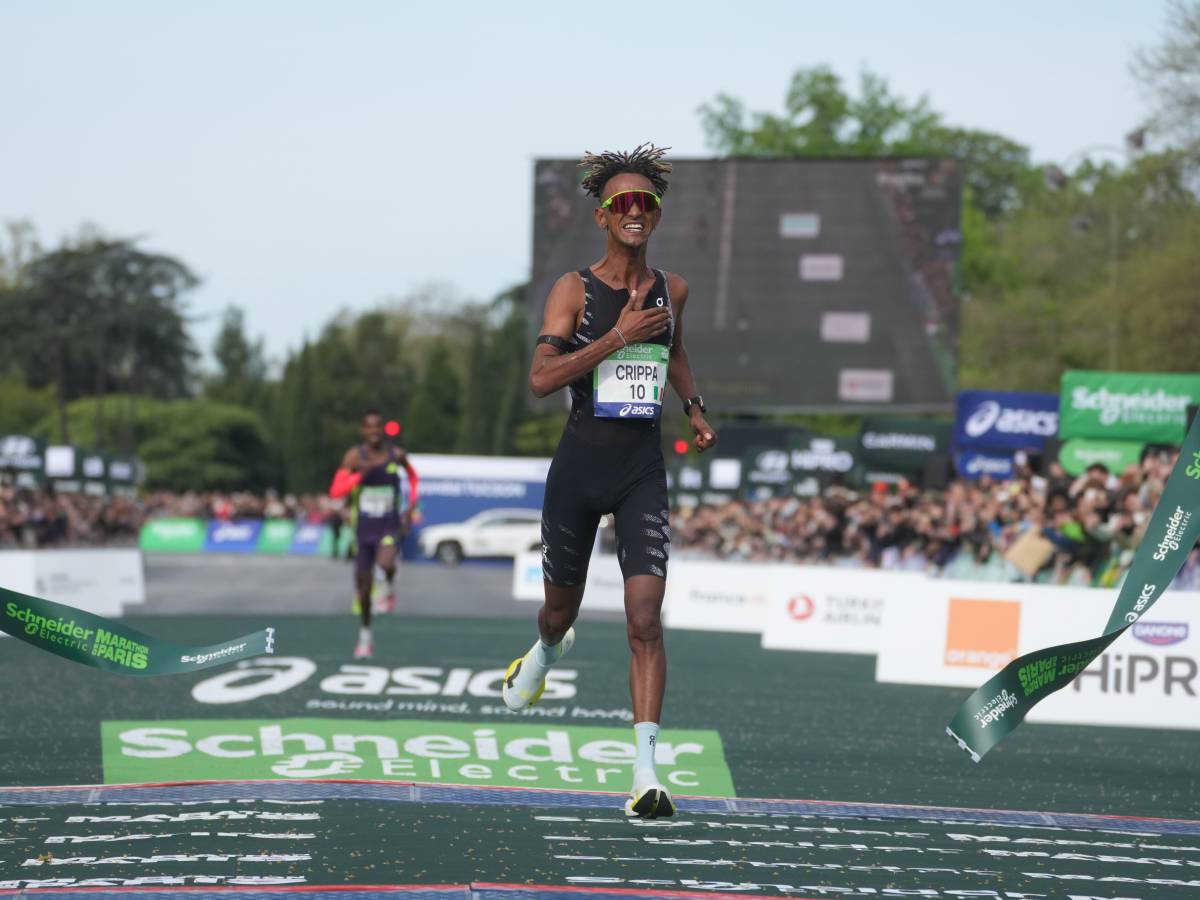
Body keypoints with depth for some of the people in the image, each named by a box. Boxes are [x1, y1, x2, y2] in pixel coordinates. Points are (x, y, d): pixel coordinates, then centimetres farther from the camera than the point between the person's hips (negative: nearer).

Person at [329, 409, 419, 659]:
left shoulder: (396, 455, -3)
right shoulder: (354, 456, -7)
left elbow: (413, 477, 18)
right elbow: (335, 491, -14)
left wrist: (410, 507, 9)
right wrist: (360, 474, -26)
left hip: (390, 525, -1)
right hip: (364, 526, 1)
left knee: (385, 562, -32)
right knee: (363, 583, 7)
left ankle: (390, 588, 5)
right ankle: (365, 635, 27)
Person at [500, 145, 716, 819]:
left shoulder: (672, 289, 8)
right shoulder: (575, 290, -5)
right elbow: (540, 377, -17)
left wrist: (696, 408, 20)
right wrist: (618, 337, -21)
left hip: (643, 470, 1)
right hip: (580, 465, -1)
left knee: (645, 619, -14)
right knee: (560, 609, 16)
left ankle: (647, 772, -17)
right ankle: (547, 652, 55)